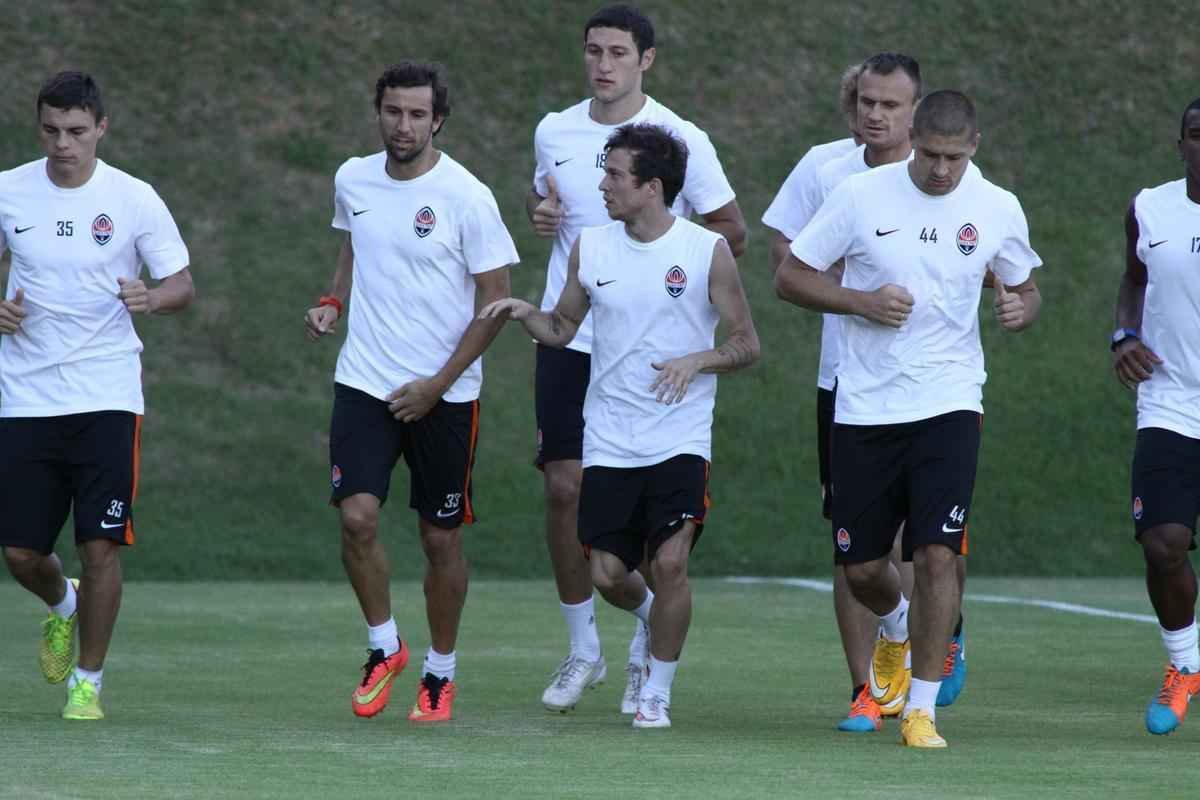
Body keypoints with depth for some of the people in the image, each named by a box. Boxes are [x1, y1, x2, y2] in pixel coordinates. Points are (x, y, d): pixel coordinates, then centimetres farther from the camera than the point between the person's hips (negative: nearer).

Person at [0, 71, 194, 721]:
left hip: (106, 398, -2)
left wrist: (154, 297, -24)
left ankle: (87, 682, 9)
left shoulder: (134, 199, -4)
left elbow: (184, 286, -1)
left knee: (101, 546, -7)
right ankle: (61, 606, 37)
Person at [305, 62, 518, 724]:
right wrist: (333, 301, 5)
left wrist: (437, 385, -13)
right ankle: (383, 646, 8)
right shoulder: (353, 180, 3)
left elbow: (496, 300, -8)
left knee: (440, 538, 4)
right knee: (356, 516, -13)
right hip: (363, 383, 3)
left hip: (444, 395, -3)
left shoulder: (465, 197, -11)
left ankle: (440, 673, 22)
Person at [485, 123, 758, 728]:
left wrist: (697, 361, -19)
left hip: (680, 442, -3)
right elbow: (563, 328, 15)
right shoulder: (590, 248, 5)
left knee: (670, 562, -15)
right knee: (606, 574, 0)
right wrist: (526, 314, -6)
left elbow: (747, 344, 0)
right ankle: (650, 617, 36)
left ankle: (657, 694, 2)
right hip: (608, 443, 3)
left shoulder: (707, 251, -6)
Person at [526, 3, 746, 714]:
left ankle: (646, 658, 12)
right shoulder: (554, 132, 6)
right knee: (565, 486, -2)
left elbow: (733, 231, 0)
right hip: (569, 337, 3)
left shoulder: (680, 139, -6)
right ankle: (583, 650, 12)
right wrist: (539, 214, 2)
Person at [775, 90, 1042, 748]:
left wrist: (1020, 308, -9)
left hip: (949, 404, 0)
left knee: (938, 553, -14)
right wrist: (862, 302, -14)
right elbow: (789, 277, 1)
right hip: (863, 410, 0)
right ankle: (897, 631, 42)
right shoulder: (860, 196, -4)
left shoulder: (998, 209, 1)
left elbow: (1025, 290, 16)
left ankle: (921, 709, -2)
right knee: (861, 568, 6)